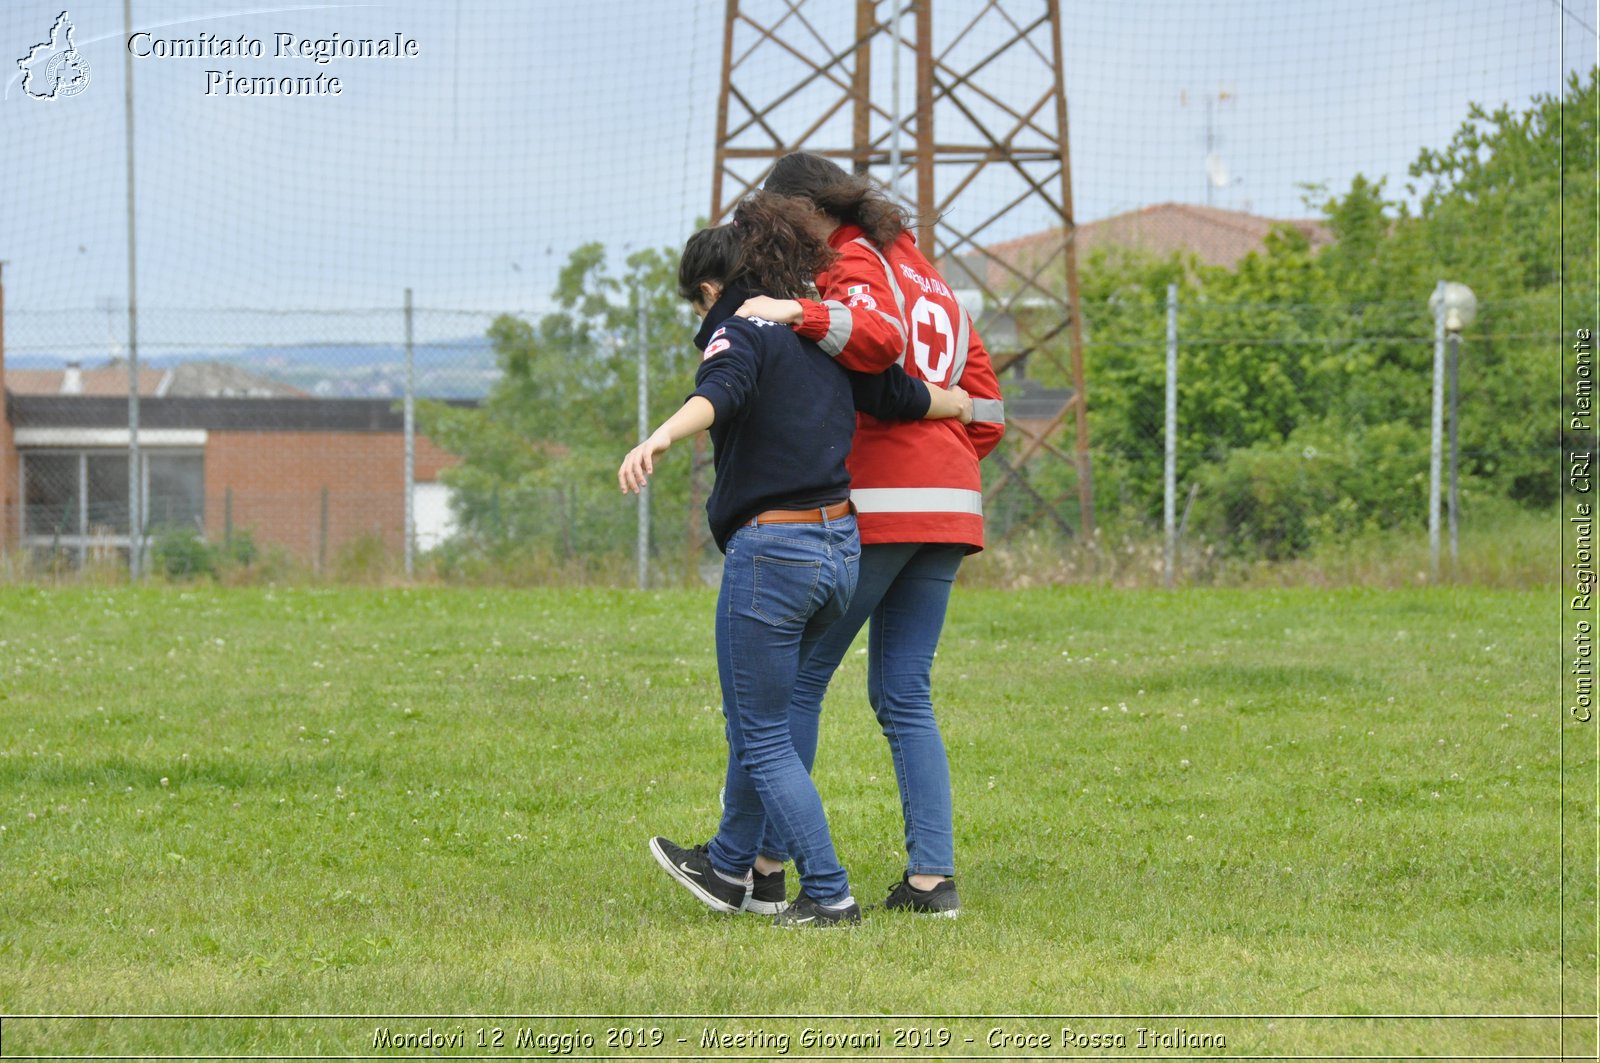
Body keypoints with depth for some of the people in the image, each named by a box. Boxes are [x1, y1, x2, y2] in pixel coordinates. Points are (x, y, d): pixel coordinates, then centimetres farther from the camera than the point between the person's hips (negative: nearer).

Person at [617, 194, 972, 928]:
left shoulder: (738, 330, -9)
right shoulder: (820, 337, 13)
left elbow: (722, 390, -31)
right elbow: (902, 396, 23)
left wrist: (662, 436, -51)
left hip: (771, 551, -8)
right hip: (840, 545, 8)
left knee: (762, 735, 2)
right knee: (759, 717, 25)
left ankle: (827, 894, 0)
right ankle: (728, 868, 38)